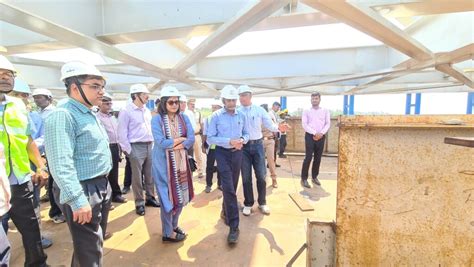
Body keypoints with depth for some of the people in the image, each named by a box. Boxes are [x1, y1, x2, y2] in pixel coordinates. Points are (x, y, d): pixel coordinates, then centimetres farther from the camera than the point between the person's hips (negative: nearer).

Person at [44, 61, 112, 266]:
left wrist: (103, 185, 19)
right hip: (83, 190, -9)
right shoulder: (63, 115, -18)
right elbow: (61, 164, -26)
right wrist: (77, 200, -27)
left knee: (97, 242, 23)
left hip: (101, 186, 10)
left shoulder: (89, 114, 13)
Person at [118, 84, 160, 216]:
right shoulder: (126, 111, -10)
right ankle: (139, 203, 19)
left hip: (149, 146, 6)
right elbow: (122, 133, -11)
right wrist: (128, 150, -12)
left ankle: (150, 198, 30)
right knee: (137, 177, 5)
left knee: (150, 175, 14)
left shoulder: (147, 110, 11)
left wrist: (153, 144, 10)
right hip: (136, 147, -6)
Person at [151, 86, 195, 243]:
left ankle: (174, 225, 37)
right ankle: (167, 233, 24)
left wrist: (172, 144, -17)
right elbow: (161, 142, -19)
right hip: (164, 164, -5)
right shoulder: (157, 119, -9)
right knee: (168, 197, 5)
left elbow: (191, 139, -4)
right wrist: (182, 139, -10)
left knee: (181, 195, 14)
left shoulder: (184, 118, 5)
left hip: (181, 163, 5)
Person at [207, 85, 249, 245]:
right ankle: (233, 226, -2)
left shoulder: (241, 116, 5)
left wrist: (242, 140, -13)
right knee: (228, 188, -9)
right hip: (222, 154, -4)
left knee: (232, 187, 17)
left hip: (237, 153, 4)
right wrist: (229, 141, -23)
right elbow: (210, 138, -11)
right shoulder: (216, 116, -7)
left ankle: (225, 211, 44)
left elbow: (246, 134, 11)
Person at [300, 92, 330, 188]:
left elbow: (328, 124, 3)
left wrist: (321, 133, -14)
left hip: (321, 137, 3)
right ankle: (304, 178, 1)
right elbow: (304, 124, -6)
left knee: (318, 158, 8)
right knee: (308, 157, -6)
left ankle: (314, 177, 22)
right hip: (310, 136, -3)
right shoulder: (306, 111, 3)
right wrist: (315, 133, -17)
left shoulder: (325, 111, 10)